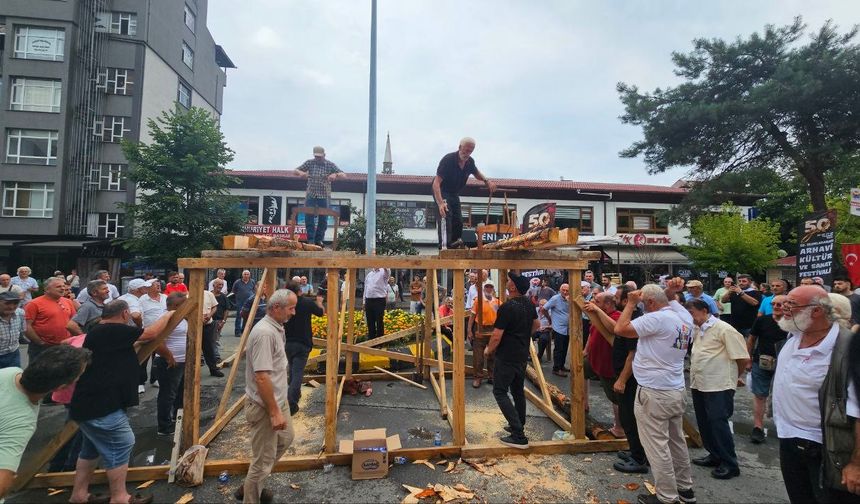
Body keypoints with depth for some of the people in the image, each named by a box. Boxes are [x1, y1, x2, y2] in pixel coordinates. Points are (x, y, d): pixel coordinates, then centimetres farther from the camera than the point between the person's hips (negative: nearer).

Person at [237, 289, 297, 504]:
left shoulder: (276, 328, 5)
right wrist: (274, 412, -24)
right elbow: (262, 377, -29)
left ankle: (252, 485, 40)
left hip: (278, 399, 10)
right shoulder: (265, 333, -26)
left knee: (285, 439, 26)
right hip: (264, 406, -10)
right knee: (263, 460, 5)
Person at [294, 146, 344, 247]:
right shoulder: (309, 163, 4)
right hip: (311, 194, 0)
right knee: (308, 217, -6)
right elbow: (296, 170, 6)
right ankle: (310, 239, 2)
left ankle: (319, 240, 14)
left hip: (324, 196, 0)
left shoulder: (330, 165, 1)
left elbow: (343, 175, -5)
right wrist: (300, 173, -19)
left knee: (323, 219, 2)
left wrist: (335, 175, -28)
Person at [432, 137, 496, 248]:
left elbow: (476, 173, 16)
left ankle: (455, 245, 27)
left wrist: (486, 181, -7)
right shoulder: (448, 160, -30)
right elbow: (436, 182, -38)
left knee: (458, 221, 9)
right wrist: (440, 203, -51)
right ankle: (444, 246, -33)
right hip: (441, 192, -7)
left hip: (454, 193, 7)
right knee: (445, 215, -27)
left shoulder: (470, 162, -8)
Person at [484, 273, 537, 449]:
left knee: (500, 392, -1)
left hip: (507, 357, -8)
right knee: (518, 390, 20)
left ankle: (518, 436, -4)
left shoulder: (507, 307, -24)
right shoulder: (529, 304, 2)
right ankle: (518, 426, 33)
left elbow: (496, 336, -22)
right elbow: (535, 325, 19)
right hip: (523, 355, 8)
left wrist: (489, 350, -4)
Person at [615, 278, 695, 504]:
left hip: (654, 394, -9)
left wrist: (631, 303, -13)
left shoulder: (656, 318, -21)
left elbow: (620, 329, -23)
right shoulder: (685, 317, 4)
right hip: (677, 391, 9)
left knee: (657, 446, 2)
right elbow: (672, 302, 27)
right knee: (677, 441, 21)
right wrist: (671, 292, 7)